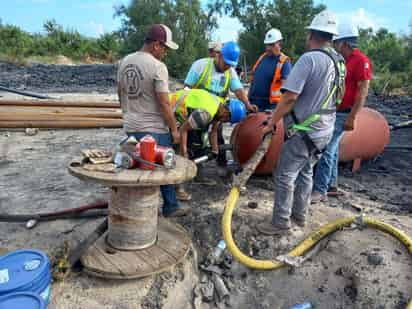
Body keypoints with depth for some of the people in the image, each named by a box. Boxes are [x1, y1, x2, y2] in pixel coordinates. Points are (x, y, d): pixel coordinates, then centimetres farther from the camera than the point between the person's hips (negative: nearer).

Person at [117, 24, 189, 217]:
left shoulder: (125, 61, 7)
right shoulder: (157, 66, -16)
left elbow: (120, 93, 15)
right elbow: (164, 103, -18)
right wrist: (174, 129, -8)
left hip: (131, 127, 7)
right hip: (155, 129, -7)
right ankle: (170, 207, 23)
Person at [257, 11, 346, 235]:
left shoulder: (309, 59, -18)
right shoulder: (339, 62, 9)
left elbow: (289, 97, -23)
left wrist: (271, 123, -12)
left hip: (305, 132, -9)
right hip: (324, 130, 9)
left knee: (285, 176, 0)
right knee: (305, 173, 19)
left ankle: (280, 223, 9)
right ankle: (299, 216, 31)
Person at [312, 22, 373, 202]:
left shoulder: (361, 61, -12)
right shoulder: (342, 61, 15)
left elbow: (363, 92, -17)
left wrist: (352, 117, -22)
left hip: (342, 114, -9)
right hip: (331, 112, 9)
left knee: (326, 150, -12)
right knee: (332, 150, 13)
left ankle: (320, 191, -6)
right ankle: (331, 186, 23)